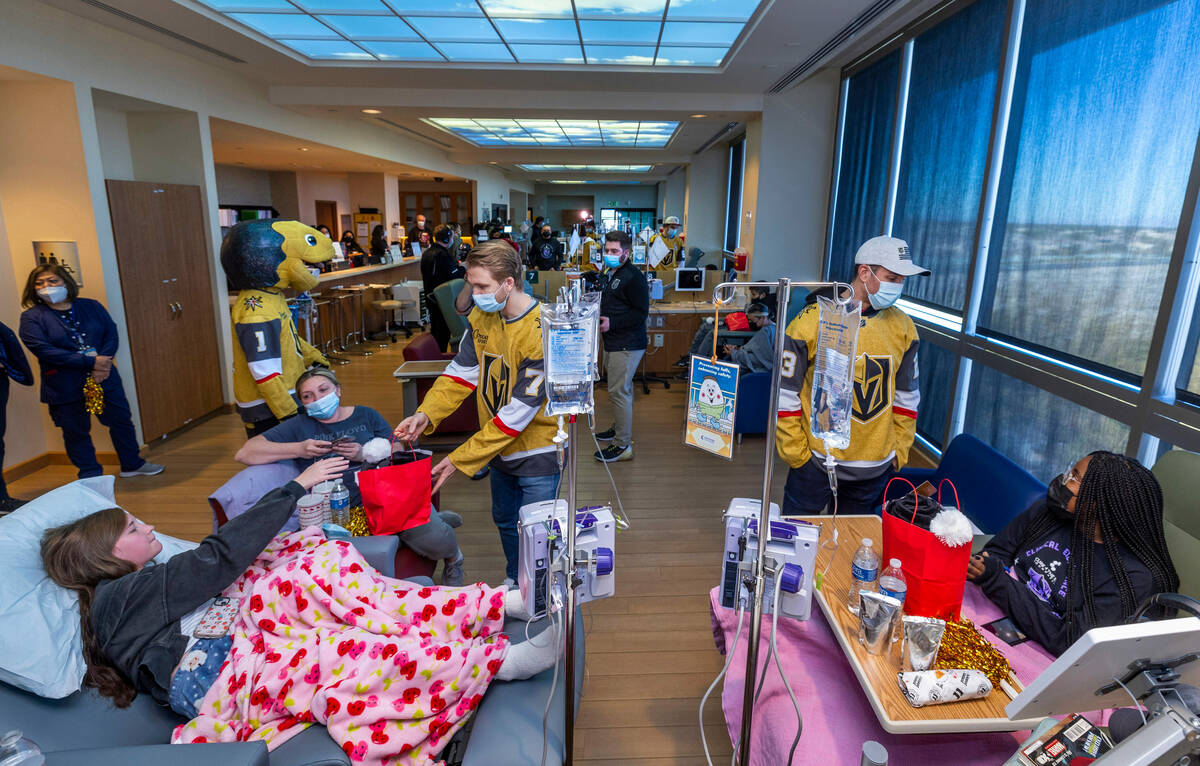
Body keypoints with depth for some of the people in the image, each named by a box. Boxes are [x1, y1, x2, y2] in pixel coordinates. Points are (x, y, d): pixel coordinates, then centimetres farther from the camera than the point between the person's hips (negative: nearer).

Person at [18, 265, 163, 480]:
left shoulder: (91, 306, 7)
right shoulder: (31, 317, -3)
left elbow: (112, 333, 1)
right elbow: (43, 350, -15)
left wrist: (104, 361, -17)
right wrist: (90, 362, -21)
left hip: (105, 379, 3)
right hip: (65, 387, -3)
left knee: (122, 421, 11)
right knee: (76, 433, 8)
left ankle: (132, 464, 29)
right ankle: (91, 478, 22)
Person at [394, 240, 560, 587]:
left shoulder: (541, 331, -28)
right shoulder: (481, 316, -3)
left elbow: (518, 412, -27)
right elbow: (461, 372, -1)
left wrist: (460, 460, -24)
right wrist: (426, 415, -20)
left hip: (537, 450, -7)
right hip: (499, 447, 7)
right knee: (504, 520, 24)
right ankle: (514, 581, 47)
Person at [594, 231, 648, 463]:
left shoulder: (633, 276, -15)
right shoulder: (608, 274, 16)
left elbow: (641, 313, -19)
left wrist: (612, 323, -23)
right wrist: (598, 317, 9)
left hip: (627, 345, -10)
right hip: (613, 342, 10)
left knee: (618, 391, -9)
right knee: (621, 388, 21)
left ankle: (623, 445, -2)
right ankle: (620, 428, 36)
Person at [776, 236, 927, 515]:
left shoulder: (903, 327, 2)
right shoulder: (812, 322, -12)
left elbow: (906, 395, 12)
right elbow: (785, 394, -9)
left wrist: (899, 451, 9)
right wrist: (795, 452, -9)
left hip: (876, 469, 4)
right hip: (816, 462, -4)